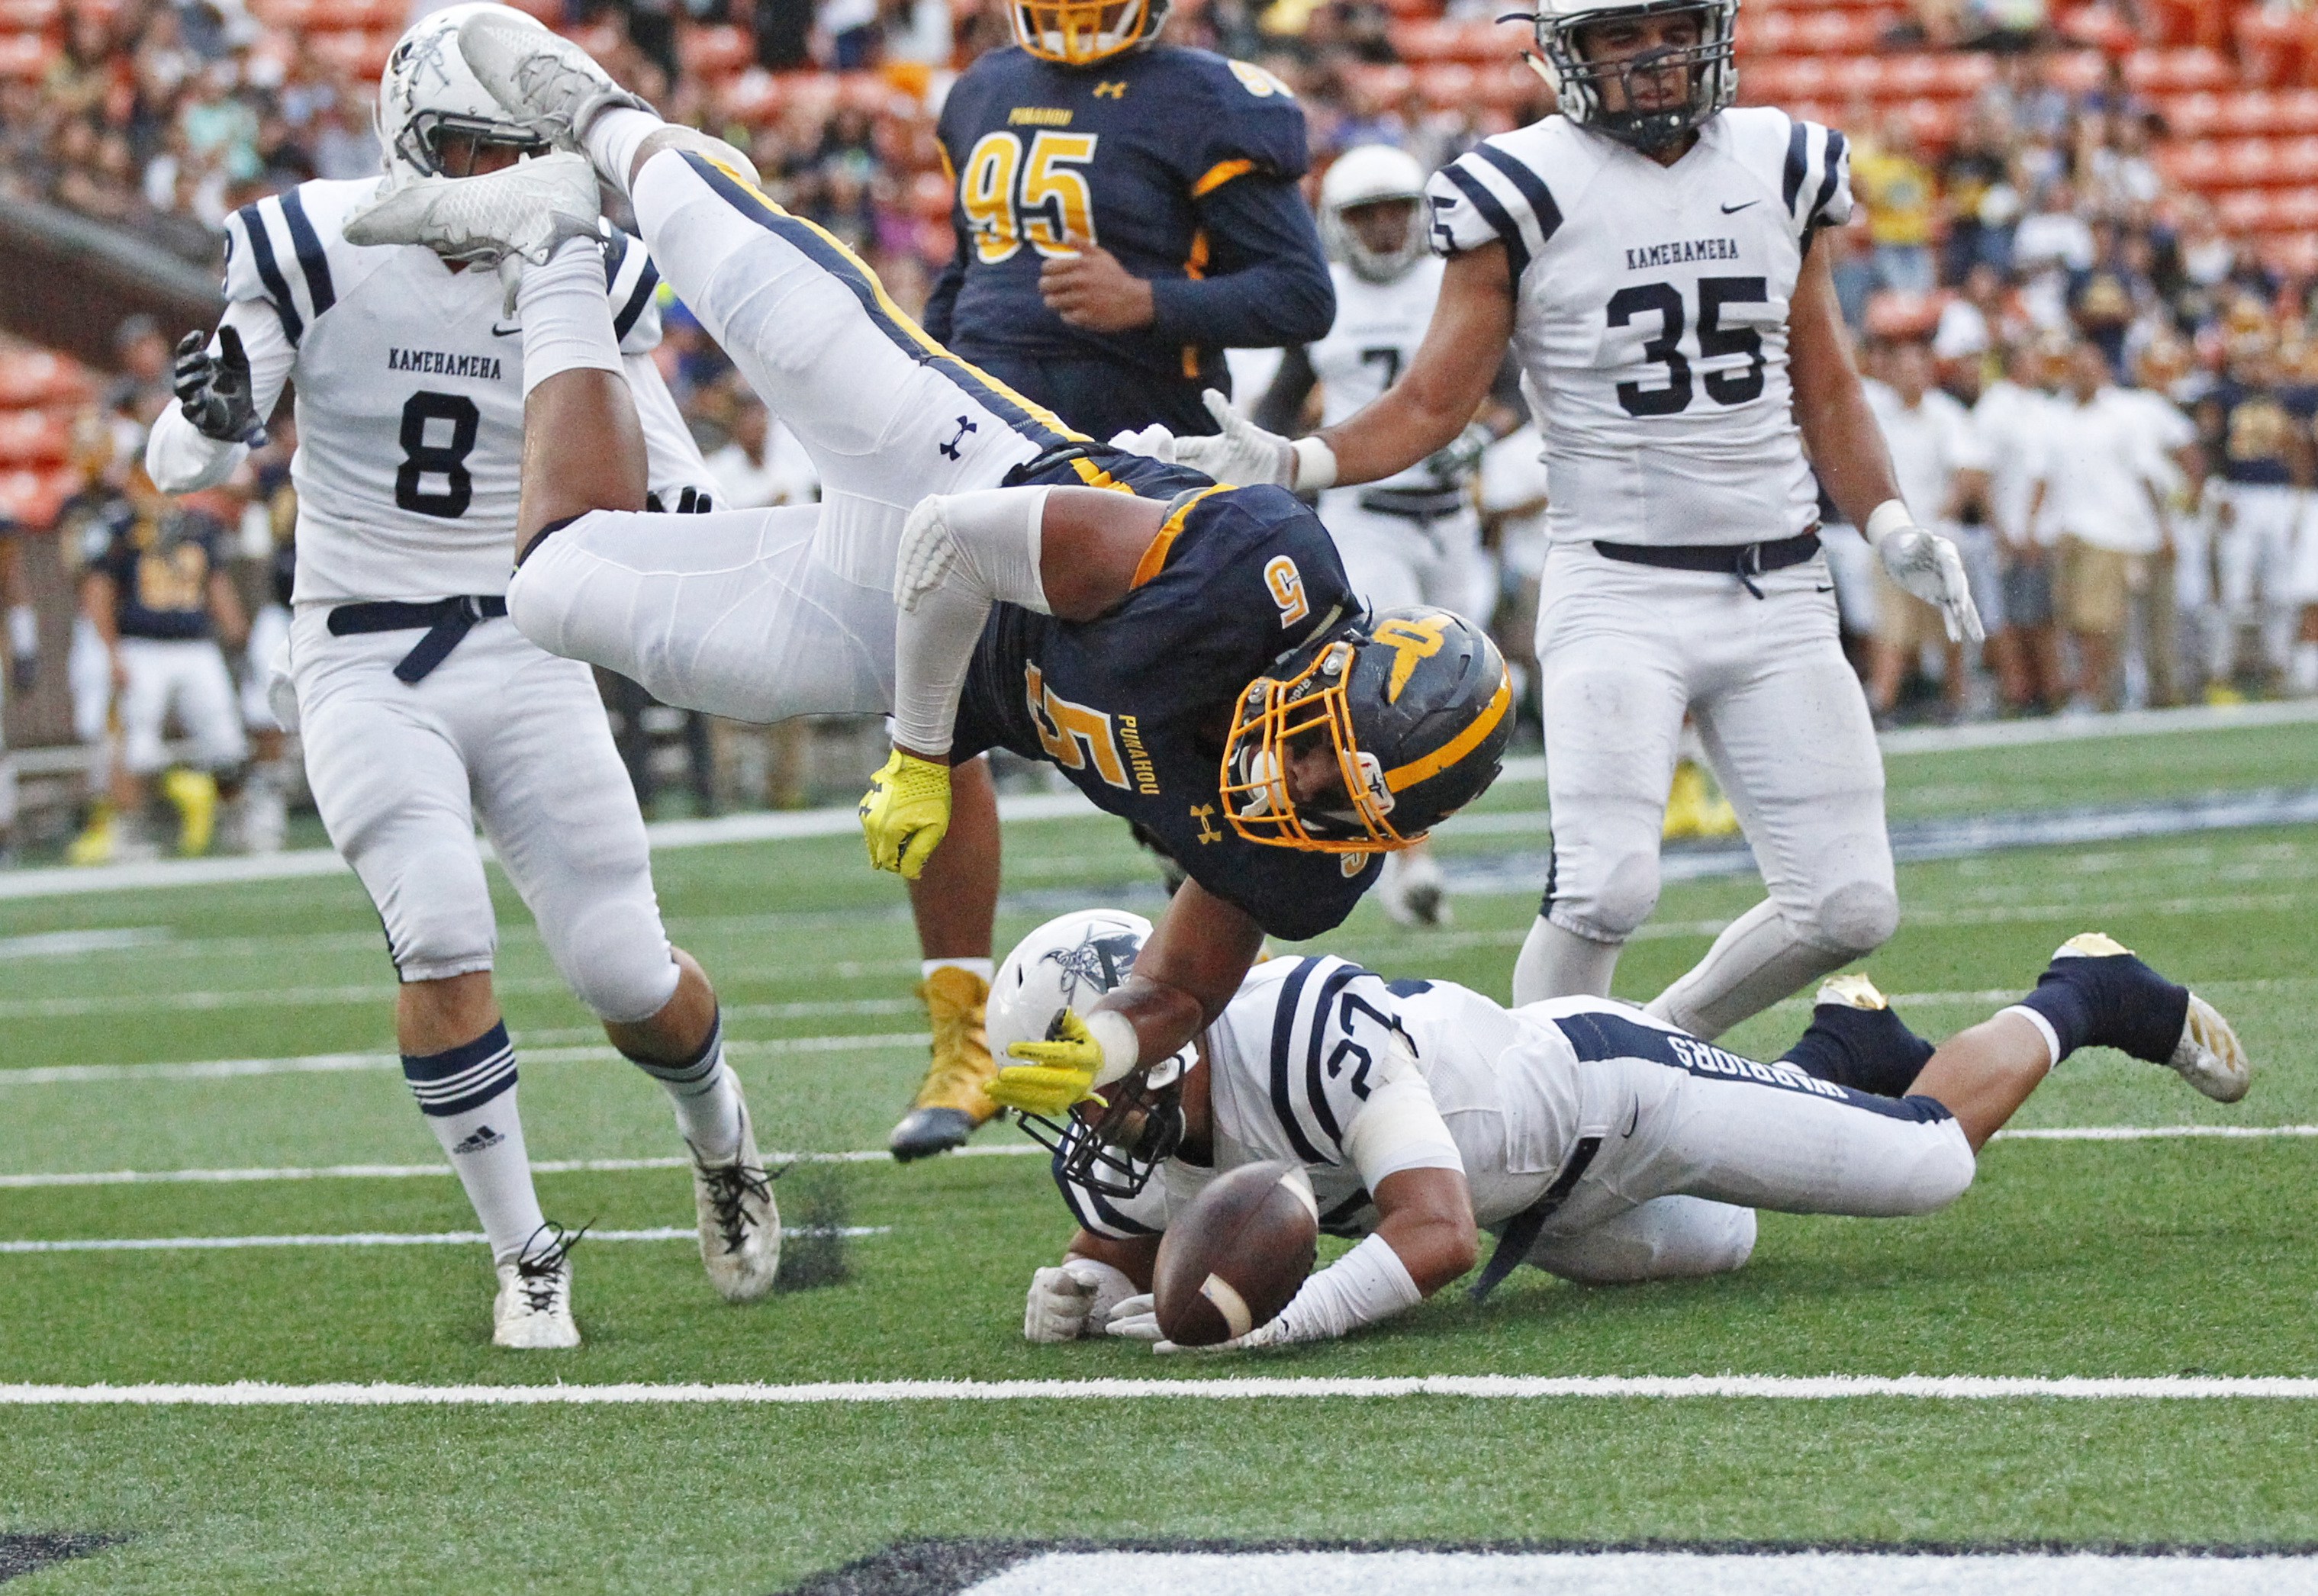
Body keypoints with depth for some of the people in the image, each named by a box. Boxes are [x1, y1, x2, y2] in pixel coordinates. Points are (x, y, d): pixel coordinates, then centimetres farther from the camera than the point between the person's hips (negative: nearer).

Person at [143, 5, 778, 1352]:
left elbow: (666, 477, 5)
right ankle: (527, 1256, -6)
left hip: (526, 655, 2)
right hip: (365, 666, -2)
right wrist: (214, 418, -30)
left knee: (626, 971, -3)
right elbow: (188, 463, -7)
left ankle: (722, 1140, 32)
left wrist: (693, 520, -18)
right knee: (443, 939, -22)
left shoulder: (588, 273, -3)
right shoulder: (315, 253, -9)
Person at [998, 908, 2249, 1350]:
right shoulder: (1126, 1138, -23)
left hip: (1602, 1086, -7)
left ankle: (2082, 997, 32)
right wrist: (1079, 1288, -29)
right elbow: (1125, 1249, -5)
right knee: (1716, 1247, 34)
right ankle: (1839, 1047, 53)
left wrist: (1272, 1321, -59)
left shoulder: (1307, 1032, -43)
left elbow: (1437, 1234, -47)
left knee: (1934, 1156, 5)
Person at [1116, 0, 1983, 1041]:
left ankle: (1668, 1041, 23)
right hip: (1619, 591, -4)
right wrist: (1290, 465, -17)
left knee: (1850, 909, -1)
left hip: (1782, 595, 4)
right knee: (1605, 892, -21)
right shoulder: (1529, 194, -4)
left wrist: (1890, 528, 4)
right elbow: (1433, 404, -2)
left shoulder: (1781, 170, 9)